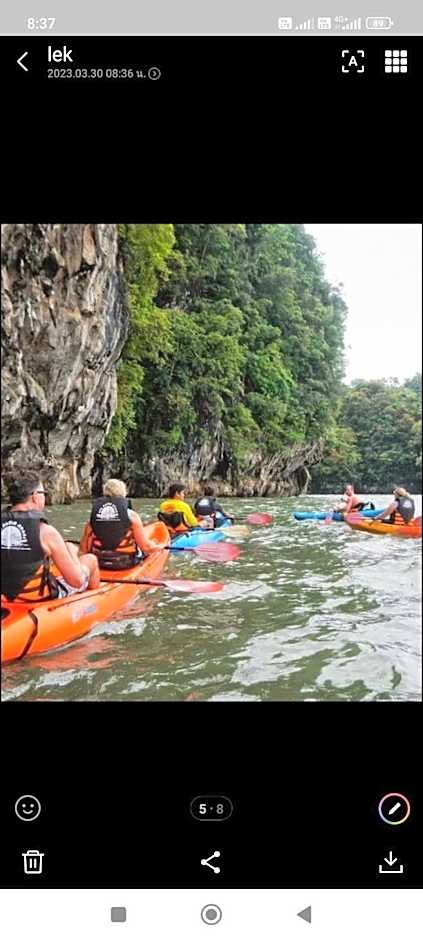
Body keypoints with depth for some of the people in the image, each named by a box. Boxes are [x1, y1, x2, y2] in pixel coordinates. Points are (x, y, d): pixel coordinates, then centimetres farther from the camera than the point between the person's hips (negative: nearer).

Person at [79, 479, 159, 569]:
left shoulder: (93, 516, -3)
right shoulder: (131, 515, -12)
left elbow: (83, 549, 1)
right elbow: (145, 546, -11)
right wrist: (157, 547, 10)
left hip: (100, 565, 4)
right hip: (126, 564, -4)